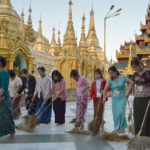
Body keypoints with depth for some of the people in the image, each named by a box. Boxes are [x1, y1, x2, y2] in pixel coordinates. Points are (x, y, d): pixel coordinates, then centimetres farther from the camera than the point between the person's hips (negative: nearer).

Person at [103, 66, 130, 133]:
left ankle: (122, 126, 4)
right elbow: (105, 89, -12)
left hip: (122, 98, -2)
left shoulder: (122, 77, -11)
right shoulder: (110, 80, -8)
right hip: (114, 99, 2)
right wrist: (104, 97, -28)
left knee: (121, 112, -15)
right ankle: (117, 127, 20)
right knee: (115, 114, 3)